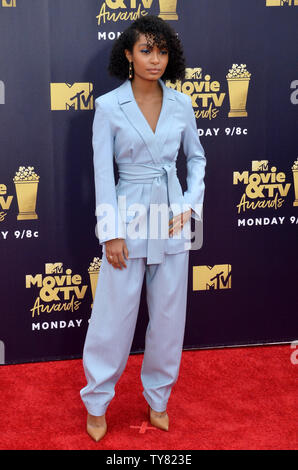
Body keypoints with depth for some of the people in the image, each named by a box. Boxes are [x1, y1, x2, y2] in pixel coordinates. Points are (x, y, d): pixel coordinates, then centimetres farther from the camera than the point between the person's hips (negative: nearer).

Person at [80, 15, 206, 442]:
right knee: (114, 314, 3)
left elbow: (197, 157, 13)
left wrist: (190, 204, -1)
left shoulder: (181, 104, 2)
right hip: (129, 215, -3)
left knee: (169, 313, 11)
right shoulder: (108, 106, -7)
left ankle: (158, 398, 29)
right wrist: (111, 233, -10)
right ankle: (97, 402, 22)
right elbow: (103, 172, -7)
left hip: (172, 219, 3)